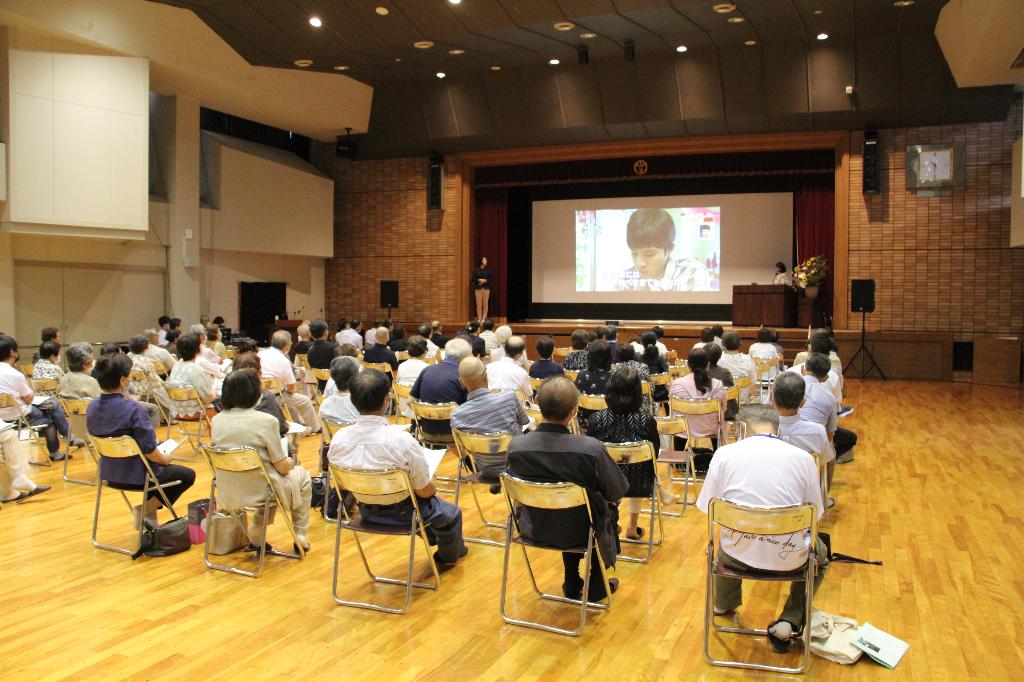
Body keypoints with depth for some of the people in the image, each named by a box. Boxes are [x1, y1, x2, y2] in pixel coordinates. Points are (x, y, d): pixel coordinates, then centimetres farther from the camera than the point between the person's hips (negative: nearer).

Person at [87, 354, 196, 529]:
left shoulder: (91, 408, -4)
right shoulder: (133, 409, -27)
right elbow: (149, 452, -24)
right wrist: (165, 459, -3)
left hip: (108, 474, 7)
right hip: (137, 476, -7)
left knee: (160, 464, 34)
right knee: (188, 475, 16)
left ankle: (149, 514, 21)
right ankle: (146, 508, 3)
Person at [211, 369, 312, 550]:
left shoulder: (216, 421, -4)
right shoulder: (266, 421, -20)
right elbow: (282, 467, -14)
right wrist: (290, 462, 10)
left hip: (228, 494, 5)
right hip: (261, 492, -5)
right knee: (302, 475, 24)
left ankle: (256, 531, 27)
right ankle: (300, 536, 26)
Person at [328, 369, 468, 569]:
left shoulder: (338, 439, -19)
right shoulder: (402, 440, -33)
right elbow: (425, 491, -21)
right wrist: (432, 488, 3)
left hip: (366, 511, 5)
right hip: (402, 513, -5)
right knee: (452, 513, 27)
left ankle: (434, 540, 53)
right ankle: (447, 557, 49)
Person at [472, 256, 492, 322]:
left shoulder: (488, 269, 4)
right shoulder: (476, 269, 2)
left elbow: (490, 279, 3)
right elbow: (473, 279, -1)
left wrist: (485, 281, -14)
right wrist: (479, 280, -16)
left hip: (486, 288, 1)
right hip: (478, 289, -1)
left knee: (485, 304, -1)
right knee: (479, 305, -1)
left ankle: (484, 319, 4)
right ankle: (479, 319, 4)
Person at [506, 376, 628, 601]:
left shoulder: (516, 446, -22)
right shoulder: (591, 448, -31)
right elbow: (616, 493, -14)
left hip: (533, 529, 3)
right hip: (579, 532, -3)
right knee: (609, 509, 30)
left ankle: (572, 585, 45)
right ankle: (596, 587, 42)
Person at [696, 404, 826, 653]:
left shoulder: (725, 453, -6)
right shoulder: (803, 458, -5)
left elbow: (709, 508, -1)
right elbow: (815, 514, 2)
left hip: (737, 556, 1)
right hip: (788, 558, -1)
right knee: (819, 553, 35)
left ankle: (724, 604, 64)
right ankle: (789, 622, 19)